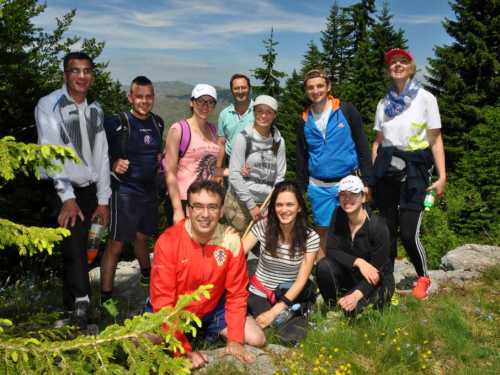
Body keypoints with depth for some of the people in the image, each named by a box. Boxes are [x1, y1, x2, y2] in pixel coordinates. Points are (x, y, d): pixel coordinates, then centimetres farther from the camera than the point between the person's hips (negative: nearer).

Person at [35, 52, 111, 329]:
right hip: (61, 191, -4)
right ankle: (81, 304, -16)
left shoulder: (95, 109, 12)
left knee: (78, 248, 7)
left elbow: (102, 155, 11)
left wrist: (103, 200, 7)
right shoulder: (49, 105, -5)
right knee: (74, 244, -20)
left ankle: (72, 308, 18)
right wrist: (67, 197, -18)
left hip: (89, 191, 5)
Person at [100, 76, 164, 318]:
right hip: (125, 191, -6)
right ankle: (105, 298, 6)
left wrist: (160, 158, 3)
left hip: (149, 189, 6)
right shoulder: (116, 123, -14)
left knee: (143, 236, 24)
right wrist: (113, 165, -21)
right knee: (116, 244, -3)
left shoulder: (158, 123, 6)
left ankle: (147, 276, 46)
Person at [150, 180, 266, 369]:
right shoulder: (168, 241, -26)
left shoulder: (232, 241, -18)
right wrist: (184, 349, -26)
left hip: (213, 310, 3)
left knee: (257, 339, -9)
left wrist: (234, 340, -16)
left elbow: (236, 293, -8)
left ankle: (206, 332, 17)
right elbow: (163, 299, -22)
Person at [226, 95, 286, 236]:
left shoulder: (278, 141, 5)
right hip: (241, 202, -3)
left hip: (266, 203, 3)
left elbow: (280, 176, 4)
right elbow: (235, 175, -9)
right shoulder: (244, 138, -6)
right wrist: (251, 205, -10)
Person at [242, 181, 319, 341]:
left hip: (290, 295, 1)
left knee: (293, 337, -22)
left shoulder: (311, 238, -11)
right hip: (260, 294, 0)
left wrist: (275, 311, -18)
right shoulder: (263, 227, -11)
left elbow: (301, 280, -11)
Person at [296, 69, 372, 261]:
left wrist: (366, 181, -6)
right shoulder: (305, 120, 7)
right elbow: (301, 157, 14)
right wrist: (301, 189, 12)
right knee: (321, 230, 10)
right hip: (318, 187, 3)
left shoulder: (346, 110, -3)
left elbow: (362, 146, -2)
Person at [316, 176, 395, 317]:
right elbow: (331, 251, -14)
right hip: (349, 275, 3)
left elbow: (376, 270, -22)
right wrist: (358, 262, -30)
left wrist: (356, 295, -36)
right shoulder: (338, 215, -10)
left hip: (377, 282, -3)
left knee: (353, 308, -31)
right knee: (324, 266, -28)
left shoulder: (379, 227, -23)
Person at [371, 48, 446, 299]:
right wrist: (371, 176, 8)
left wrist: (442, 176, -10)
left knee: (408, 233, -8)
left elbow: (435, 140, -3)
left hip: (414, 171, -3)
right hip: (387, 171, 4)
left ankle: (423, 278, 18)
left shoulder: (425, 98, 0)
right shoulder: (384, 104, 11)